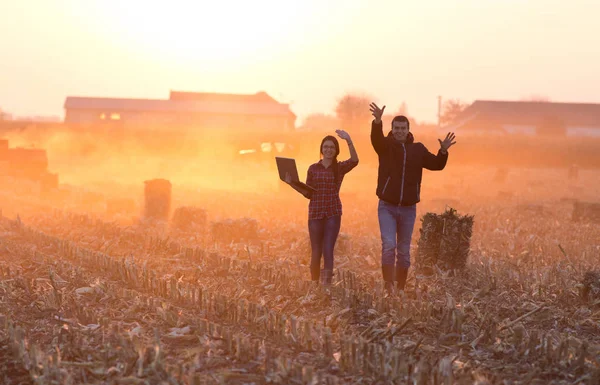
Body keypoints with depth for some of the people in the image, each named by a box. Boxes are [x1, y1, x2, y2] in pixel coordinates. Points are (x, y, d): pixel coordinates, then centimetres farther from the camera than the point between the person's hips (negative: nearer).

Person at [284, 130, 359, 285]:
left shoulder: (340, 167, 3)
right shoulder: (313, 168, 7)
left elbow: (355, 161, -19)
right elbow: (308, 193, 8)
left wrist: (348, 140, -32)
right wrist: (293, 184, -7)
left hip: (333, 213, -1)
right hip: (315, 213, 2)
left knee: (328, 250, -9)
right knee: (316, 252, 5)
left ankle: (327, 285, -11)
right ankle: (314, 285, 17)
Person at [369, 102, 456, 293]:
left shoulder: (418, 149, 6)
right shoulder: (386, 146, -2)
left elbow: (436, 165, 2)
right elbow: (376, 137, -24)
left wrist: (443, 151, -19)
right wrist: (377, 120, -45)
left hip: (408, 209, 3)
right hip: (387, 207, -3)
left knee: (404, 251, 9)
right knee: (389, 246, -18)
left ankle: (401, 289, 19)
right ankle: (388, 287, -19)